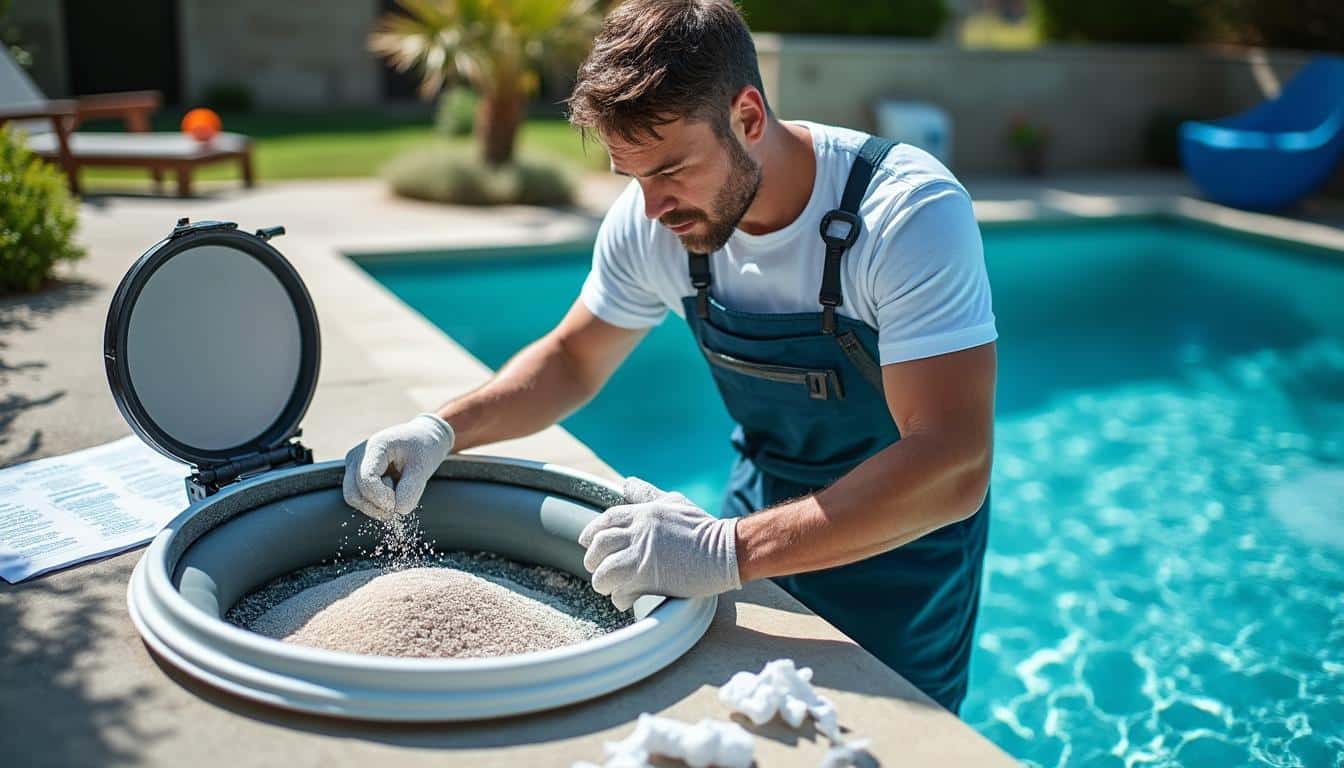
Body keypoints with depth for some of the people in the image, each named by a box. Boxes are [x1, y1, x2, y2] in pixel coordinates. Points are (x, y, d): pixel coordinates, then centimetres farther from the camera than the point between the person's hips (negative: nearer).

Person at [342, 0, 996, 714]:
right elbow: (572, 360, 2)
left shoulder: (911, 213, -31)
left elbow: (952, 469, -38)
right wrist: (441, 429, -16)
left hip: (901, 532, -4)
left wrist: (728, 551, -47)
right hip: (762, 502, 4)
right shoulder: (651, 216, -14)